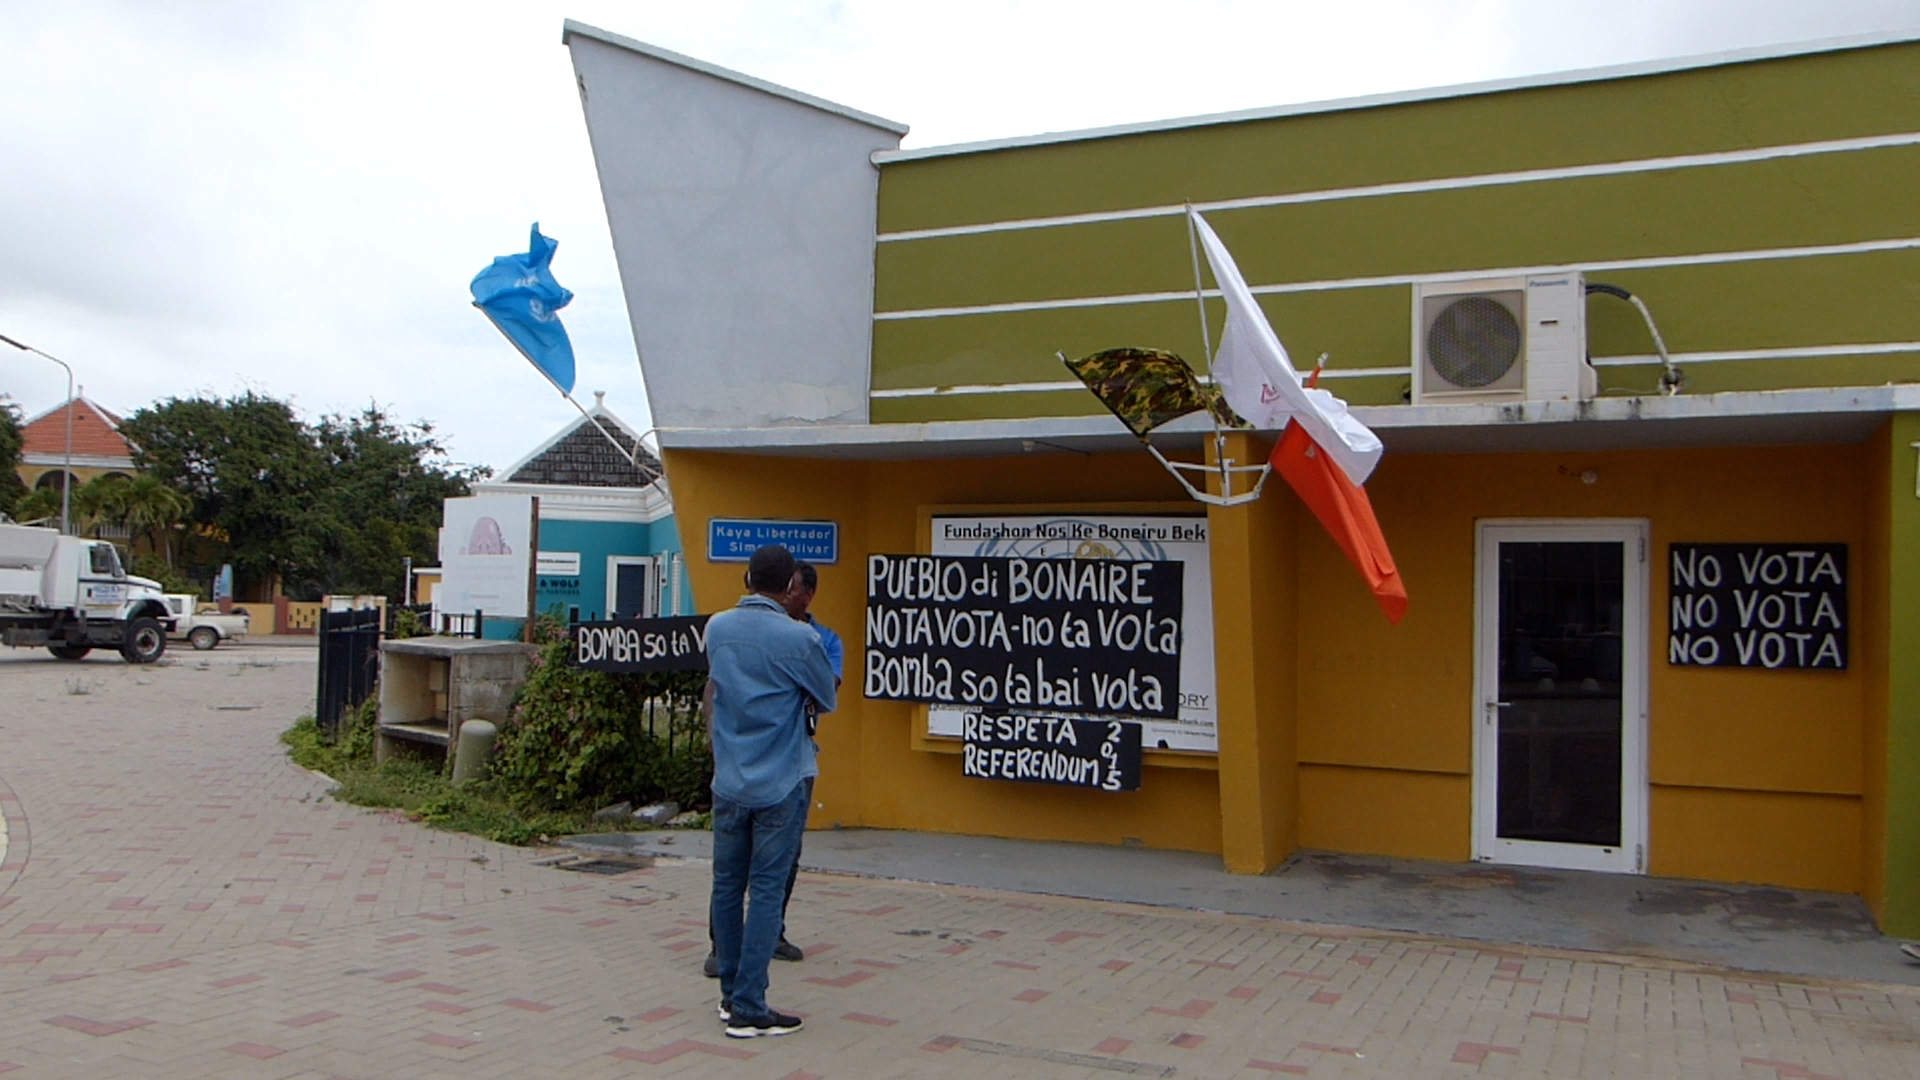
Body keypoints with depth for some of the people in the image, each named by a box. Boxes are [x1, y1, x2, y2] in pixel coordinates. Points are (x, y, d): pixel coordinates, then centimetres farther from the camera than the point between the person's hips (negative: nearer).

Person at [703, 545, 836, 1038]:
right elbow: (827, 701, 0)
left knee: (728, 885, 13)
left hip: (728, 780, 5)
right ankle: (748, 1008, 1)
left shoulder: (717, 628, 2)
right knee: (765, 891, -1)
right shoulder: (799, 638, -14)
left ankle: (731, 994, 23)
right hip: (780, 784, -5)